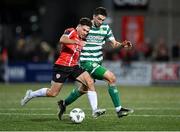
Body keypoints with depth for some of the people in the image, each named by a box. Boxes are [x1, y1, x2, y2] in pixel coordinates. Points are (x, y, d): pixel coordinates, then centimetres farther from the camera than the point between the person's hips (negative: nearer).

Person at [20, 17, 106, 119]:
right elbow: (62, 40, -32)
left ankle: (95, 110, -15)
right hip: (61, 66, -7)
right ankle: (31, 94, 24)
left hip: (74, 67, 7)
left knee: (90, 82, -14)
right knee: (53, 93, -1)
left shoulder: (82, 40, 14)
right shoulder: (71, 31, -9)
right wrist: (77, 42, -41)